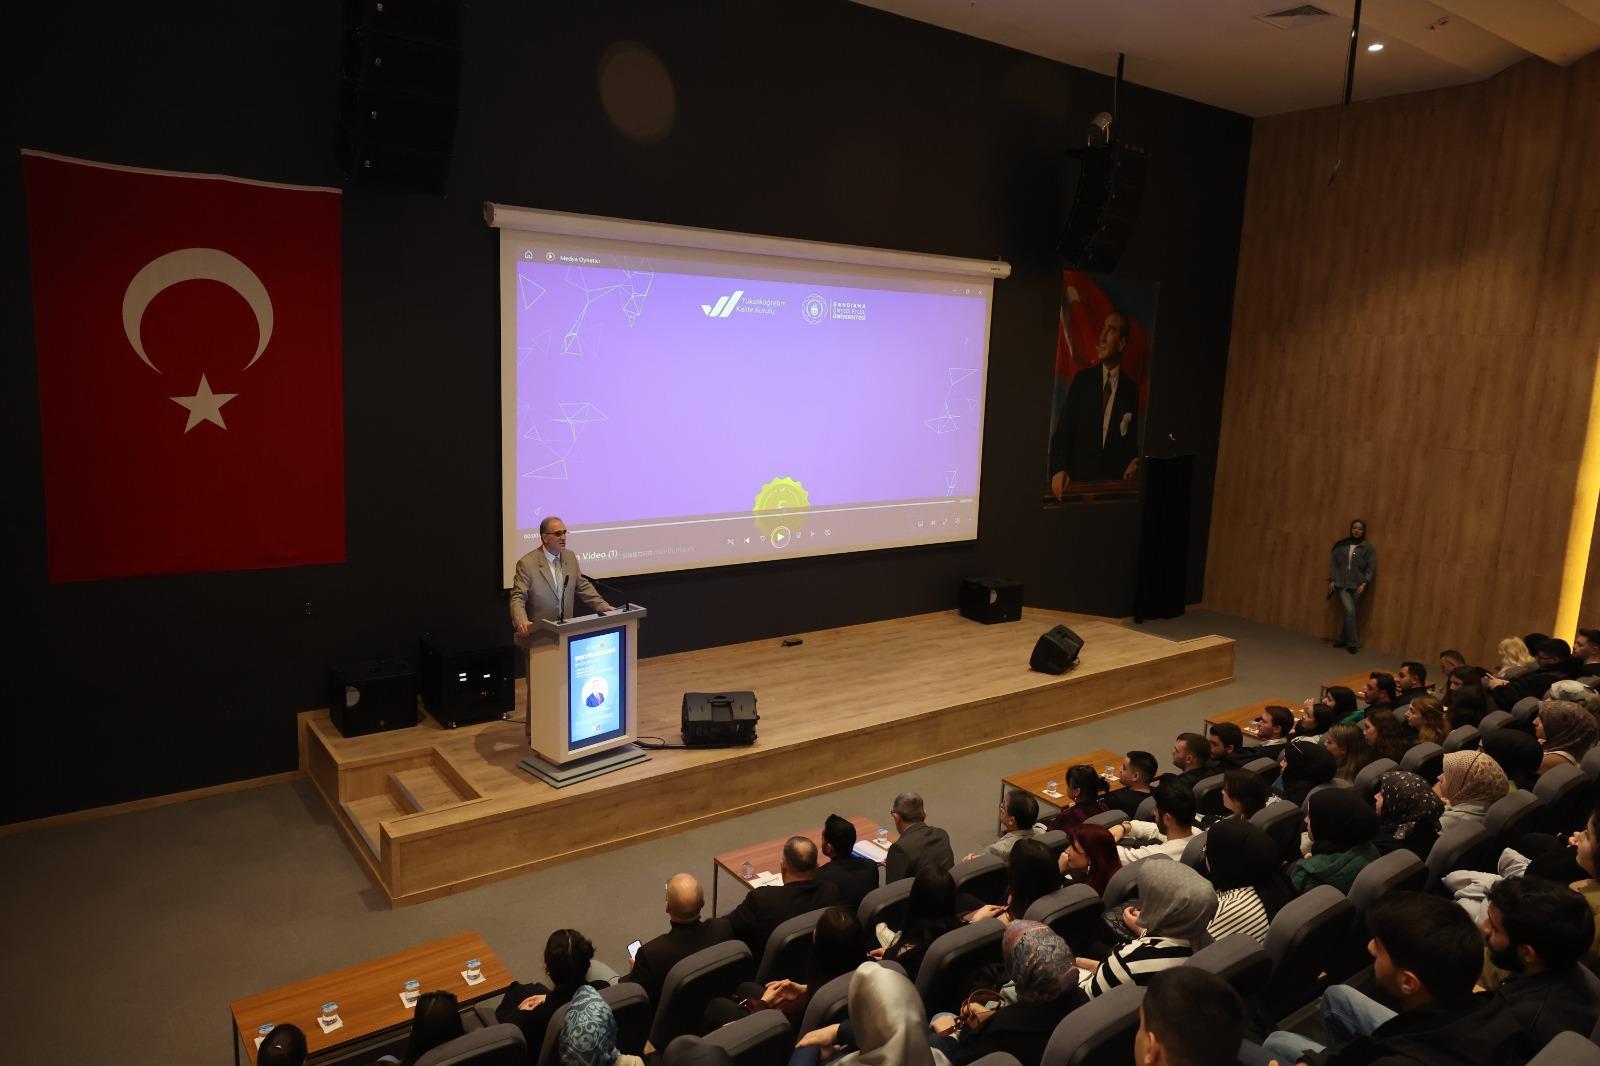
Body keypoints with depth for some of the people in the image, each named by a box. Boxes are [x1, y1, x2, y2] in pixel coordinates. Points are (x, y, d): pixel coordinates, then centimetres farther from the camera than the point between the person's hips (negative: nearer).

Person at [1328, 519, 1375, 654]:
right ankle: (1352, 643, -3)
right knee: (1350, 611, -13)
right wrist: (1331, 580, 0)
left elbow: (1371, 568, -2)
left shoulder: (1367, 548, 1)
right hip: (1341, 584, 0)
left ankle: (1343, 640, 22)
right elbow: (1333, 562, 7)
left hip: (1357, 586, 0)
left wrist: (1364, 583, -13)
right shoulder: (1341, 545, 6)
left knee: (1349, 613, 5)